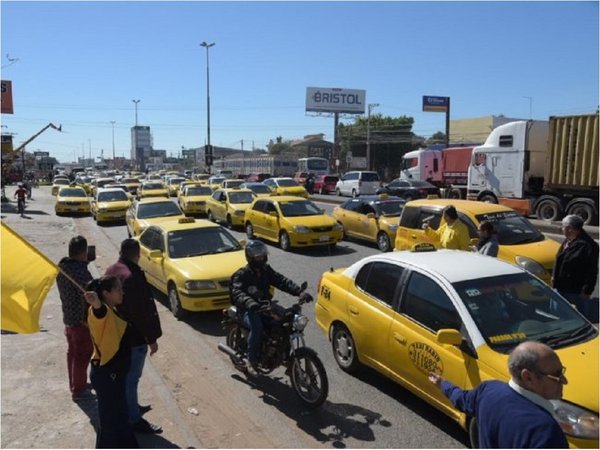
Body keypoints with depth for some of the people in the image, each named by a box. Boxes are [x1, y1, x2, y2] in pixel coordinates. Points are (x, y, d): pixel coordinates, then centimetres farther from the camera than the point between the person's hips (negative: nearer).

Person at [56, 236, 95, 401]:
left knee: (72, 352, 21)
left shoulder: (62, 267, 1)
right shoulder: (81, 272, -27)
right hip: (82, 320, -9)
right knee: (82, 356, 4)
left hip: (68, 317, 9)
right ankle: (78, 390, 15)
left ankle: (75, 383, 36)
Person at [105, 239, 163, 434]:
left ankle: (130, 407, 40)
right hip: (133, 336, -10)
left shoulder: (111, 271, 3)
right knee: (131, 377, 2)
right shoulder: (133, 277, -27)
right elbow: (143, 312, -25)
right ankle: (134, 419, 14)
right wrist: (151, 338, -16)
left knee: (124, 374, 23)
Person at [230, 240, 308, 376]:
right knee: (257, 328, -34)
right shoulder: (242, 274, -8)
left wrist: (299, 292, -16)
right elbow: (237, 292, -25)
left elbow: (282, 281, -1)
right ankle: (251, 361, -15)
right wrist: (249, 303, -46)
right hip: (248, 310, -5)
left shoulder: (266, 270, 10)